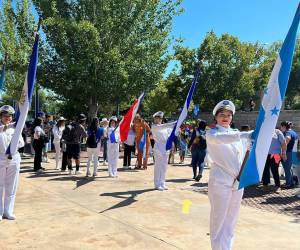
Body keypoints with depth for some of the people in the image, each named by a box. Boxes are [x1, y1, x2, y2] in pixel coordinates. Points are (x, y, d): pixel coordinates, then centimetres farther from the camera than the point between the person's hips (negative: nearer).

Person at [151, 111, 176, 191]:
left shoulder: (165, 127, 15)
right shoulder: (154, 127, -3)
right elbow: (164, 126, -18)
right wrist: (174, 123, -24)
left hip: (166, 148, 6)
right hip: (158, 148, -5)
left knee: (164, 167, 9)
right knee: (158, 167, -3)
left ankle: (162, 183, 17)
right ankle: (157, 184, 4)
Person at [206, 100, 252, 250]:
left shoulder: (236, 134, 14)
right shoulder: (211, 133, -4)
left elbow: (244, 154, 22)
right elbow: (220, 138, -28)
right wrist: (246, 135, -39)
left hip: (237, 182, 6)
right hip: (220, 182, -6)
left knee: (231, 220, 14)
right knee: (219, 220, 0)